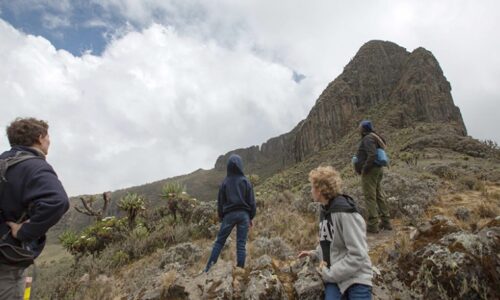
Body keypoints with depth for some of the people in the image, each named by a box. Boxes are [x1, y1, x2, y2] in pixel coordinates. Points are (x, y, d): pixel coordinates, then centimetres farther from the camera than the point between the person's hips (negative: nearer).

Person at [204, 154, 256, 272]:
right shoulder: (245, 181, -2)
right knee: (241, 243, 5)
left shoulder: (225, 182, -2)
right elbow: (251, 201, 0)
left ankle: (209, 267, 7)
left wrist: (221, 217, 15)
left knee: (219, 241, 10)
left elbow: (220, 202, 4)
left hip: (229, 214, 0)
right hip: (243, 214, 0)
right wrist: (251, 217, 10)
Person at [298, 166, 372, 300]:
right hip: (333, 277, 6)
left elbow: (357, 255, -22)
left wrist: (329, 273, -17)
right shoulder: (325, 210, 3)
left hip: (356, 278, -6)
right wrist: (314, 253, 6)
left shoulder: (345, 213, -20)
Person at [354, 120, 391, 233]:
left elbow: (372, 155, -27)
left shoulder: (368, 138, -14)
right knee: (379, 196, 13)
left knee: (370, 197, -6)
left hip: (369, 171, -10)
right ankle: (386, 222, 20)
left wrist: (364, 168, -19)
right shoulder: (374, 137, 17)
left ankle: (373, 225, -2)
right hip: (378, 170, 10)